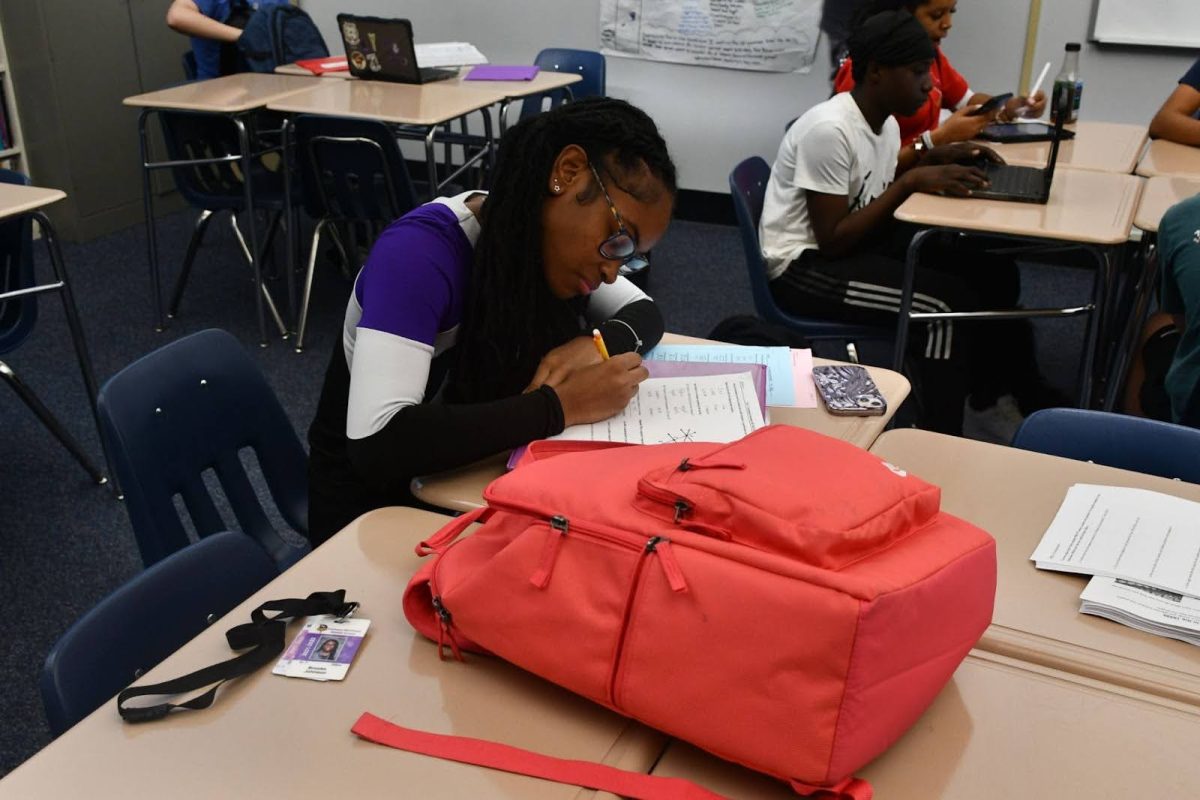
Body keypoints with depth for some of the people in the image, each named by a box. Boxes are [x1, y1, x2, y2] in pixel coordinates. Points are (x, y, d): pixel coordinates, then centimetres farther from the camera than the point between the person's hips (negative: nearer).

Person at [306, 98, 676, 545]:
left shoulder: (550, 239, -5)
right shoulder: (421, 252, -26)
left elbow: (645, 314, 7)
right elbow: (377, 445, -37)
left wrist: (594, 343, -15)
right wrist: (561, 405, -34)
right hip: (376, 506, -6)